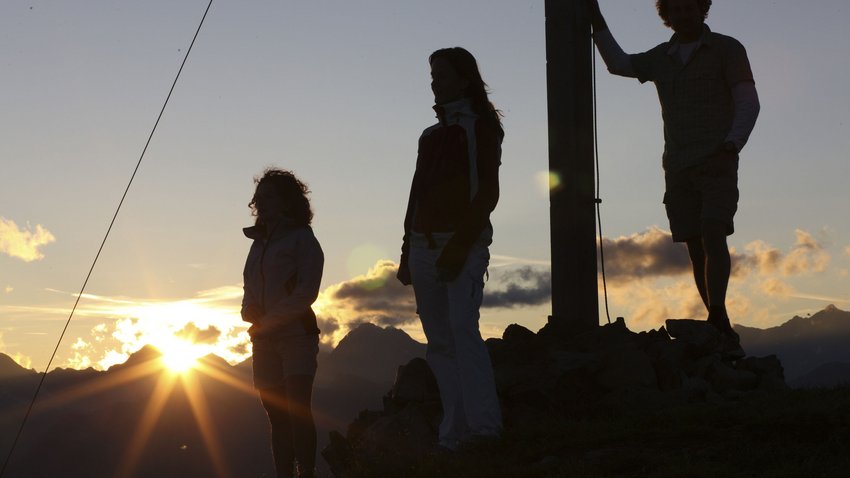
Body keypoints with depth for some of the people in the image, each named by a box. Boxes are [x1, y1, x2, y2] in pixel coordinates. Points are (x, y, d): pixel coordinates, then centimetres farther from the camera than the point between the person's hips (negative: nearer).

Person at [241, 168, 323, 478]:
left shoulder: (301, 239, -1)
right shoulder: (259, 242, 18)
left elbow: (306, 292, -10)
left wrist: (268, 321, -13)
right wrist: (250, 311, -3)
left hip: (296, 334, -6)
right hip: (264, 339, 6)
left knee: (297, 411, -14)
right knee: (277, 416, 4)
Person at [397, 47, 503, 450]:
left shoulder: (480, 126, 1)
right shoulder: (430, 136, 20)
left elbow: (487, 193, -8)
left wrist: (459, 247, -17)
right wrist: (407, 254, 12)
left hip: (464, 243, -7)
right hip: (424, 245, 7)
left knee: (462, 326, -21)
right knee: (440, 342, 2)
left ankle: (485, 428, -23)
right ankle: (453, 438, 2)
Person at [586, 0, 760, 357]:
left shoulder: (727, 49, 1)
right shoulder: (661, 58, 16)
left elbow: (749, 103, -6)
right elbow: (617, 64, 29)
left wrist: (732, 144, -23)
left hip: (717, 165, -5)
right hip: (678, 168, 5)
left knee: (713, 237, -22)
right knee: (696, 249, 0)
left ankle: (717, 320, -32)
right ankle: (724, 332, 3)